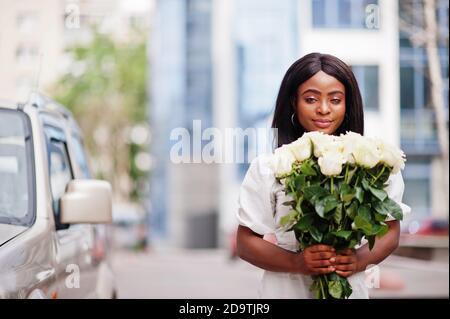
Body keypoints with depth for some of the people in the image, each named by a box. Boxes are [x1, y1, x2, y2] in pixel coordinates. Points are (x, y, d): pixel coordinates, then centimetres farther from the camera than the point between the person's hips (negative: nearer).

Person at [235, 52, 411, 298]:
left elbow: (390, 231, 4)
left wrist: (359, 260, -16)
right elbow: (246, 243, -5)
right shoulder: (268, 167, -8)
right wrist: (297, 263, -22)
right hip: (286, 290, -1)